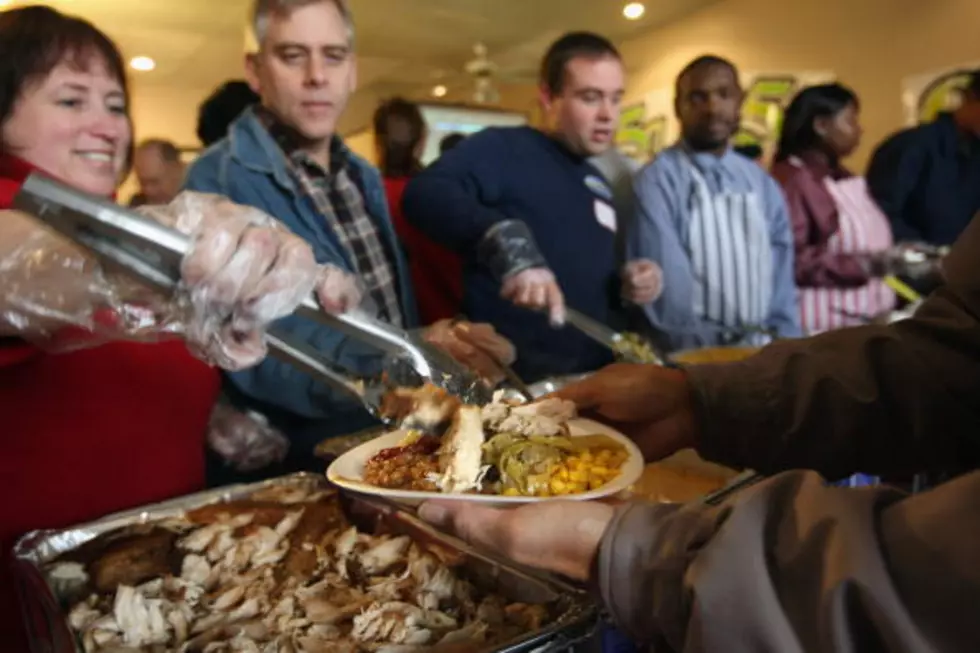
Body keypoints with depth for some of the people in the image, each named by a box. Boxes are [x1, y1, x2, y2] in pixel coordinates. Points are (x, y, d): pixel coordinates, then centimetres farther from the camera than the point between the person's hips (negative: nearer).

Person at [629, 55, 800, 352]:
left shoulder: (763, 185, 10)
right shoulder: (656, 182, -10)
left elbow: (781, 281, 12)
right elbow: (669, 295, -13)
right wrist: (713, 357, -12)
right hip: (694, 359, -4)